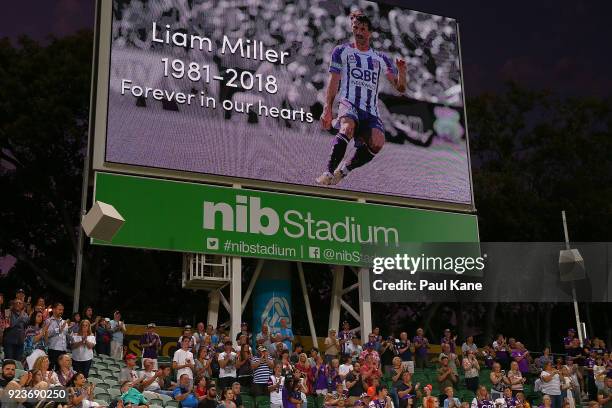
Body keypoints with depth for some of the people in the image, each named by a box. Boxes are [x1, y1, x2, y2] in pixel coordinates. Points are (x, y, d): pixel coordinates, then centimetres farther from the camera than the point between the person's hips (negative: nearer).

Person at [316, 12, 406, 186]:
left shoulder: (381, 59, 22)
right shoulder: (342, 51, 16)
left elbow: (400, 87, 20)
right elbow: (333, 82, 9)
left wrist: (402, 71, -3)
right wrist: (327, 109, -4)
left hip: (371, 111, 3)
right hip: (349, 103, -2)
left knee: (377, 143, -27)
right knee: (348, 127, -38)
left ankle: (344, 170, -8)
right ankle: (329, 172, -34)